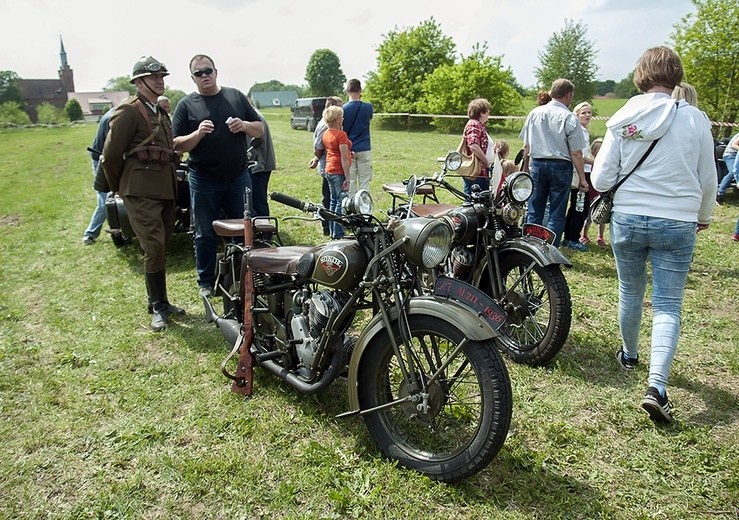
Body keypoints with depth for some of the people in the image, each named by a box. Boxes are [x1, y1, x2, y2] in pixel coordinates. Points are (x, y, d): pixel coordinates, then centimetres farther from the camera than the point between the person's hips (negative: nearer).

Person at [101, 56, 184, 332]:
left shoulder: (162, 112, 19)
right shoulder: (129, 110, -7)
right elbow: (110, 155, -7)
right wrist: (118, 188, 3)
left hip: (165, 190, 8)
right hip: (141, 192, -7)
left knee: (160, 247, 11)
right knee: (154, 247, -10)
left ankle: (158, 301, 22)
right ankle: (159, 307, 1)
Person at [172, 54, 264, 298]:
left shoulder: (236, 96, 7)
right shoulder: (186, 104, 1)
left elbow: (260, 129, 8)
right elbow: (177, 145, -3)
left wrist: (245, 125, -13)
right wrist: (198, 134, -22)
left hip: (239, 177, 2)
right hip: (204, 181, -2)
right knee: (205, 235, 7)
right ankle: (206, 282, 21)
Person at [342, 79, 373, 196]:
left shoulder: (343, 109, -6)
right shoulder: (368, 107, -5)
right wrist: (359, 100, 15)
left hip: (348, 151, 0)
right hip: (364, 150, 0)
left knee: (350, 182, 6)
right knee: (364, 182, 4)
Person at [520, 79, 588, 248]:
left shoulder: (535, 113, 4)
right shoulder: (570, 118, -8)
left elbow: (526, 146, 8)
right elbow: (576, 153, -8)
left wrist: (526, 167, 19)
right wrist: (582, 178, -2)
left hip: (537, 165, 4)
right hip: (560, 167, -3)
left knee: (534, 213, 10)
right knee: (556, 215, 4)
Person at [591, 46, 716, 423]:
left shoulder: (622, 120, -5)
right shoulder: (694, 119, -6)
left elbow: (600, 180, -5)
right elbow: (708, 179, 4)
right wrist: (703, 215, 21)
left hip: (627, 219, 1)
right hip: (677, 223, -1)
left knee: (631, 293, 20)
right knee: (667, 306, 4)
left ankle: (629, 355, 41)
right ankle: (657, 385, -7)